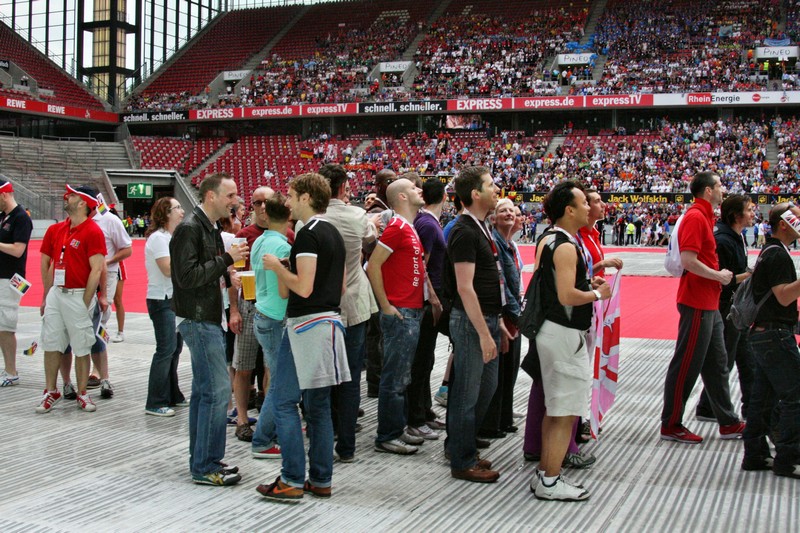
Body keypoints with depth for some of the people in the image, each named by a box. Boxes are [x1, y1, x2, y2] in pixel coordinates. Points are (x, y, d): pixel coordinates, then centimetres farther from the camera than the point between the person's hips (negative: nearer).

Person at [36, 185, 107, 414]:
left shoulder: (93, 231, -10)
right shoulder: (56, 230, 11)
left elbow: (97, 270, -13)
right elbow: (49, 264, 16)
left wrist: (85, 303, -15)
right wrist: (46, 297, 10)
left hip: (79, 296, -6)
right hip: (56, 294, 6)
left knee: (81, 348, 3)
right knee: (51, 344, 7)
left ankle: (82, 394, 13)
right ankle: (51, 392, 18)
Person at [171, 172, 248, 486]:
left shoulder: (210, 228, 15)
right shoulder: (189, 228, -15)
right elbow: (187, 276, -22)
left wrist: (227, 277, 5)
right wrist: (226, 259, -19)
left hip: (208, 319, 10)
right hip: (198, 320, -10)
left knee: (203, 390, 14)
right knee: (217, 389, -10)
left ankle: (201, 460, 23)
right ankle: (205, 467, -2)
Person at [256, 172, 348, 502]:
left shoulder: (308, 234, -14)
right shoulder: (334, 233, 15)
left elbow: (303, 287, -21)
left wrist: (277, 266, -6)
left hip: (306, 324, -9)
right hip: (329, 320, 9)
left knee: (285, 402, -2)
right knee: (318, 406, 12)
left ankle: (292, 480, -1)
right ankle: (321, 480, 16)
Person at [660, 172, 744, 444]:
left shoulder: (704, 217, 15)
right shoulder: (695, 217, -15)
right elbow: (688, 260, -24)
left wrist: (718, 275, 10)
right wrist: (718, 275, -14)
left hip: (709, 304, 10)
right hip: (696, 302, -10)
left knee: (717, 363, 16)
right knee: (686, 365, -3)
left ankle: (728, 423, 26)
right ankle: (671, 425, 6)